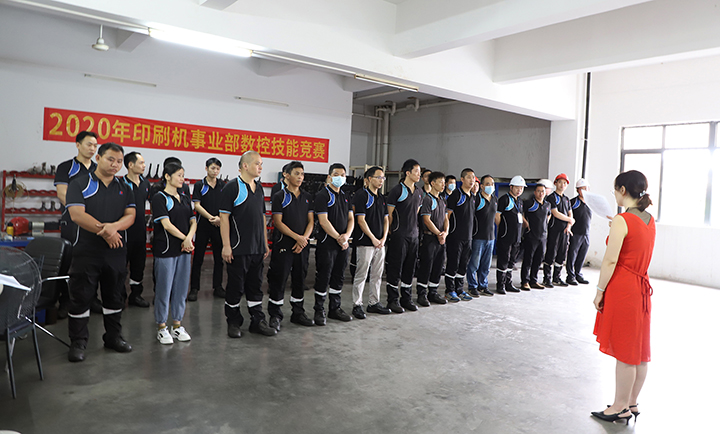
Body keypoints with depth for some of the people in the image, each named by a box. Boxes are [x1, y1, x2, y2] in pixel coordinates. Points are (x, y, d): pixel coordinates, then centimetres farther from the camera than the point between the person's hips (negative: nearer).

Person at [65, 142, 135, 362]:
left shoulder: (124, 188, 11)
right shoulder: (80, 184, -2)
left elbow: (130, 215, 2)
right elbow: (77, 214, -13)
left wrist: (114, 226, -19)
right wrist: (105, 232, -16)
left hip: (116, 252, 4)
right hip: (87, 251, -4)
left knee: (115, 296, 13)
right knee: (81, 297, 2)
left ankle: (113, 336, 27)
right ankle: (78, 343, 15)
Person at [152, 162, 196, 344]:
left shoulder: (185, 198, 13)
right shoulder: (160, 198, -6)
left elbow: (193, 222, 10)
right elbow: (166, 224, -14)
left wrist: (189, 238, -9)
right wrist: (185, 238, -9)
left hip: (184, 249, 6)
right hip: (166, 250, -6)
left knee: (181, 288, 10)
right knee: (164, 288, 2)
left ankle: (177, 325, 20)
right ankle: (162, 327, 14)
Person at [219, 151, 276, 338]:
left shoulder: (259, 187, 13)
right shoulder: (232, 187, -9)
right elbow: (224, 217, -12)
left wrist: (265, 243, 16)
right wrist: (226, 246, -16)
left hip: (257, 248, 7)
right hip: (238, 248, -7)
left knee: (255, 286, 13)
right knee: (235, 287, 5)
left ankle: (257, 321, 22)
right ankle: (233, 322, 19)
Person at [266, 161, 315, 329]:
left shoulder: (307, 197, 12)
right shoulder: (279, 196, -3)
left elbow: (311, 221, 9)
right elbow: (278, 222, -9)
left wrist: (304, 239, -7)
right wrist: (297, 237, -15)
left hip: (303, 245, 5)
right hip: (283, 244, -5)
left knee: (300, 279, 11)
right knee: (279, 279, -2)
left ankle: (298, 313, 23)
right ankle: (275, 315, 9)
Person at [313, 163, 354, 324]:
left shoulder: (345, 196, 15)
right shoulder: (322, 195, -8)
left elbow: (350, 219, 13)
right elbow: (323, 221, -15)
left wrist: (346, 235, -6)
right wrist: (338, 238, -15)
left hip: (343, 244, 7)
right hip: (327, 243, -7)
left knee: (338, 277, 12)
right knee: (323, 278, -1)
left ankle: (335, 308, 24)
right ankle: (319, 311, 10)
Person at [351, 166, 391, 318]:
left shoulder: (382, 197, 15)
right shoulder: (361, 195, -8)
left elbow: (386, 219, 15)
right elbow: (361, 220, -13)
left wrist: (383, 238, 1)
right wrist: (373, 239, -13)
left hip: (380, 243, 8)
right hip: (365, 243, -7)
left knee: (377, 275, 12)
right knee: (361, 275, -2)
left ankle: (374, 303, 22)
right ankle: (357, 305, 6)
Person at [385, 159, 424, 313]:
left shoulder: (419, 193, 12)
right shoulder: (397, 190, -10)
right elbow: (389, 215, -8)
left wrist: (413, 228, 16)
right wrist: (393, 232, -5)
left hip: (413, 235, 7)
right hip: (399, 236, -7)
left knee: (409, 268, 12)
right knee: (395, 268, 0)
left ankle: (406, 298, 23)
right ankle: (393, 300, 9)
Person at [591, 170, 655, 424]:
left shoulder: (622, 220, -16)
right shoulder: (649, 220, 9)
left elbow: (610, 260, -19)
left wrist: (599, 291, -11)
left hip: (622, 289, -8)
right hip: (641, 288, 9)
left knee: (624, 353, 1)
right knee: (638, 351, 15)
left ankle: (621, 408, 13)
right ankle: (631, 404, 27)